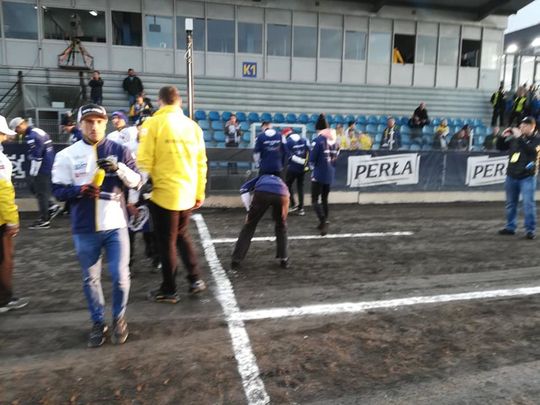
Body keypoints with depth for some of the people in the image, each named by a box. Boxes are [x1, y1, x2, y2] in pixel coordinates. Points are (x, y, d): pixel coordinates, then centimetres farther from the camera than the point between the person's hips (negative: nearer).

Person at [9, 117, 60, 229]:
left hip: (42, 169, -10)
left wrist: (32, 173, -11)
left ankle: (44, 221, 6)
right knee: (34, 188, 18)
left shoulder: (32, 136, -18)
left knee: (41, 193, -2)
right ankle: (52, 207, 17)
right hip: (47, 167, 10)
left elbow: (36, 157, -20)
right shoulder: (38, 131, 13)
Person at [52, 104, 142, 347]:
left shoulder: (119, 150, 1)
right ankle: (98, 323, 30)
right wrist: (80, 190, -18)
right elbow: (58, 190, 1)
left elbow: (137, 182, -2)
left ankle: (119, 319, 25)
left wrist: (119, 168, -20)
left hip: (115, 226, 0)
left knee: (120, 276, 1)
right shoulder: (67, 155, 0)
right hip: (84, 229, 1)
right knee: (90, 279, 12)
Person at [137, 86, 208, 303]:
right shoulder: (193, 126, 6)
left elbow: (144, 162, -10)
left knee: (166, 242, 9)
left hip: (163, 193, -5)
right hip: (187, 194, 5)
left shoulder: (153, 123, -8)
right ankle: (196, 279, 23)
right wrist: (200, 192, 16)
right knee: (182, 236, 24)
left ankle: (169, 290, 21)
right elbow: (201, 163, 8)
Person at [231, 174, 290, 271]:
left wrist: (249, 210, 23)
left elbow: (244, 189, 24)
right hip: (281, 195, 1)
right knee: (281, 226, 27)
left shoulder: (261, 178, 42)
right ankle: (283, 260, 29)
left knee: (249, 226, 14)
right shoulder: (281, 181, 46)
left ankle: (236, 261, 14)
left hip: (262, 193, -1)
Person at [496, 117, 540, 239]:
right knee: (510, 204, 12)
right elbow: (500, 147, 15)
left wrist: (519, 137, -24)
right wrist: (503, 136, -1)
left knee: (528, 204, -7)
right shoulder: (514, 138, 10)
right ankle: (510, 227, 23)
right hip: (511, 176, 5)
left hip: (527, 177, -5)